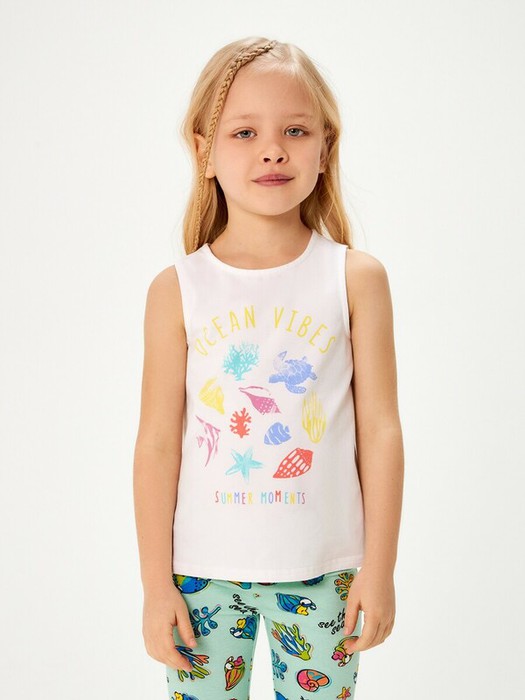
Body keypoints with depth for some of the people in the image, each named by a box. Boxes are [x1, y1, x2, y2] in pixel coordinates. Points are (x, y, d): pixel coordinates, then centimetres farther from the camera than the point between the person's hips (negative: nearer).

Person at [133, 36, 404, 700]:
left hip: (323, 570, 0)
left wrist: (379, 570, -2)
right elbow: (157, 443, -3)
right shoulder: (176, 290, -4)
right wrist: (157, 584, -2)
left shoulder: (357, 278, -4)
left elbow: (379, 431, -3)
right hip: (203, 570, 0)